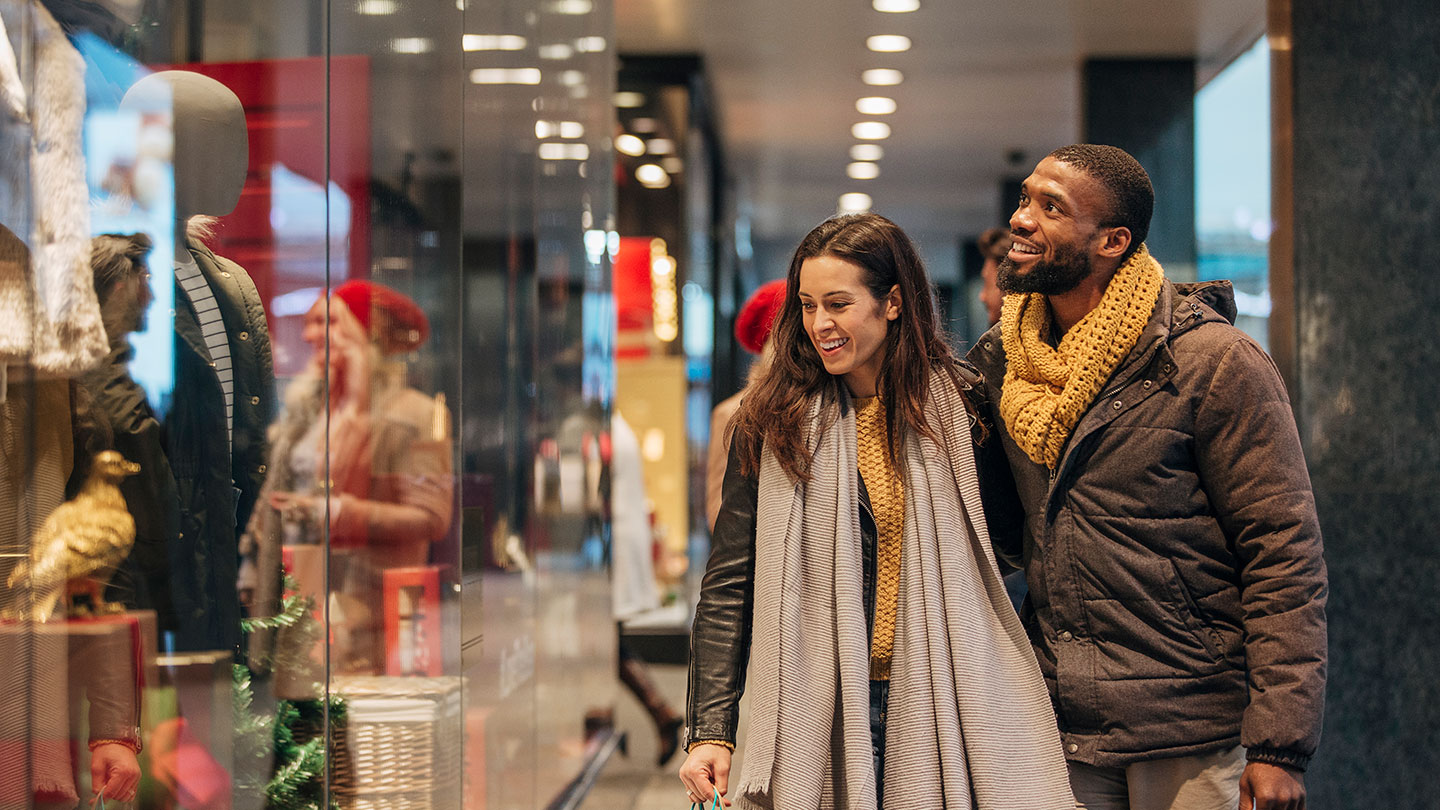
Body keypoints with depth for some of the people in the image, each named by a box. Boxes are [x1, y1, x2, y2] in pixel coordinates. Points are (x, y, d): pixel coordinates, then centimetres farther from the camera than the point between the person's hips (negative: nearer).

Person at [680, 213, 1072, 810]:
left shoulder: (959, 407, 2)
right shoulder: (774, 423, 1)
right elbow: (728, 586, 0)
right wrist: (710, 732, -7)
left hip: (940, 708, 1)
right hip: (818, 716, 0)